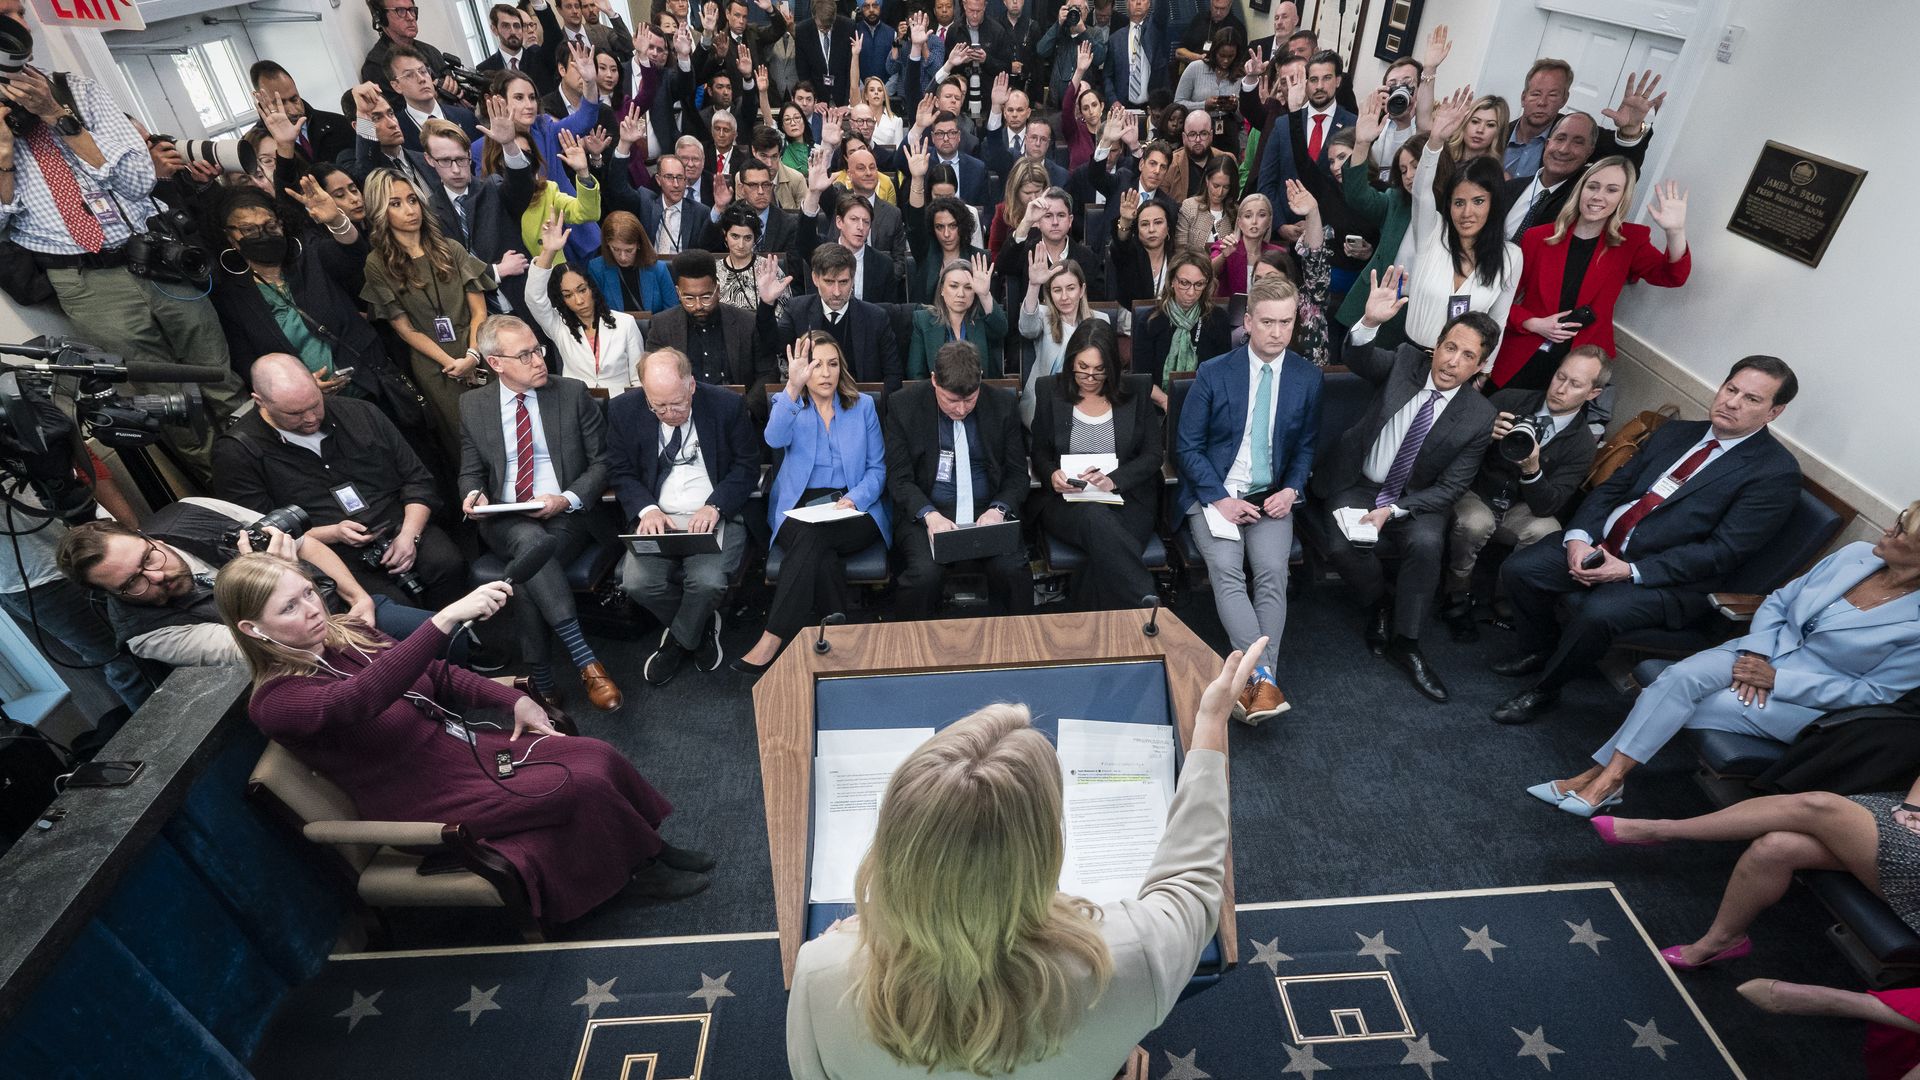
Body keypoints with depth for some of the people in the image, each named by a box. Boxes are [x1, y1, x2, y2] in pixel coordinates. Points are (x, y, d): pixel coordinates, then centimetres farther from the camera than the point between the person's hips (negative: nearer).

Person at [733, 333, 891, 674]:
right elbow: (775, 439, -17)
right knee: (821, 555, -34)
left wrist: (854, 499, -12)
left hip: (854, 510, 0)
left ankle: (773, 639, -30)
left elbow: (877, 468, 8)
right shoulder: (787, 403, 8)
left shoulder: (863, 405, 11)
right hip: (798, 508, 0)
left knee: (812, 536, -33)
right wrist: (793, 388, -32)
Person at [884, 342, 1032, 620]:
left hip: (987, 511, 2)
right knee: (924, 573, -30)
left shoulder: (1004, 404, 3)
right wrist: (929, 515, -21)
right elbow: (899, 478, -3)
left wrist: (998, 509, -13)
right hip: (924, 512, -1)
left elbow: (1017, 472, 7)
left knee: (1013, 570, -26)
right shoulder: (903, 406, -2)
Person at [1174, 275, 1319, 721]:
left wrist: (1291, 490, -4)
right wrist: (1220, 499, -13)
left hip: (1272, 496, 2)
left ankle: (1258, 683, -21)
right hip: (1214, 494, -2)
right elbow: (1187, 446, -2)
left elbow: (1307, 445, 15)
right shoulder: (1213, 374, -3)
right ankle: (1264, 677, -30)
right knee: (1226, 571, -27)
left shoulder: (1307, 377, 5)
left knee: (1273, 573, -24)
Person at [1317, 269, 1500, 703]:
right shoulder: (1406, 362, -5)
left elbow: (1450, 488, -9)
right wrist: (1370, 321, -45)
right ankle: (1379, 605, 6)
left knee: (1427, 544, -30)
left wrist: (1391, 510, -22)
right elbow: (1357, 357, -22)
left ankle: (1405, 643, -11)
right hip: (1358, 486, 0)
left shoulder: (1479, 416, -9)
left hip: (1417, 501, 0)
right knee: (1343, 546, -27)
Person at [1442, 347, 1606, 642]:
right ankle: (1458, 598, -11)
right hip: (1475, 495, -1)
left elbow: (1547, 506, -12)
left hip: (1520, 511, 1)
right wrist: (1486, 434, -25)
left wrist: (1532, 469, -31)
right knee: (1474, 523, -35)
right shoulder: (1510, 399, -6)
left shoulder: (1582, 444, -6)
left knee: (1546, 532, -32)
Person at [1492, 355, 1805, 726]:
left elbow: (1723, 552, -14)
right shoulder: (1676, 432, 13)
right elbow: (1611, 487, 9)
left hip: (1671, 578, -6)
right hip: (1599, 543, 6)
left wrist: (1631, 571, -21)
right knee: (1517, 570, -13)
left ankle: (1543, 689, -8)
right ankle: (1542, 649, 15)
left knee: (1598, 611, -34)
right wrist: (1577, 538, -10)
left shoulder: (1777, 472, -7)